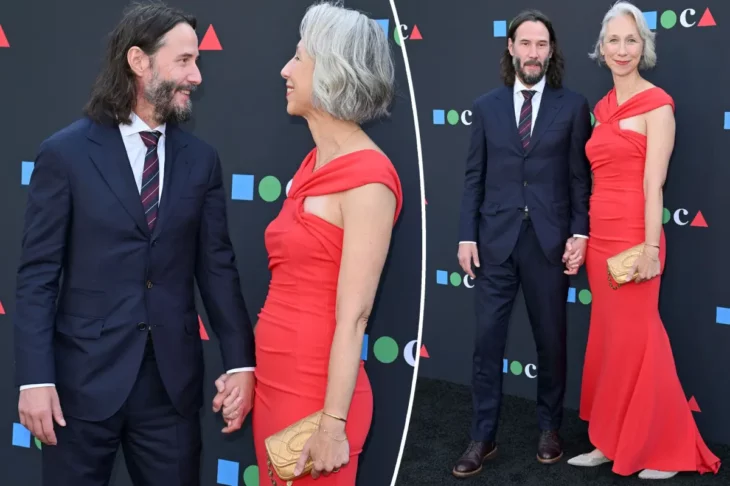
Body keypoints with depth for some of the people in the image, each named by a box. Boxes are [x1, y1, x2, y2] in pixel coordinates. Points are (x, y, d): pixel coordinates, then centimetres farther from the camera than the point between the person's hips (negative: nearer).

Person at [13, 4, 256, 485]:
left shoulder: (201, 159, 4)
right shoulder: (66, 152, -4)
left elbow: (217, 264, 5)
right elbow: (38, 273, -5)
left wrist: (241, 361, -1)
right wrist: (35, 377, -10)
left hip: (174, 377, 3)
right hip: (85, 375, -2)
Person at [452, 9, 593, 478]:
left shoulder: (573, 105, 2)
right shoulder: (486, 106, 7)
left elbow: (581, 176, 1)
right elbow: (475, 176, 6)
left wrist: (580, 233, -7)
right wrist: (467, 236, 0)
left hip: (549, 240, -1)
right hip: (496, 239, 1)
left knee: (551, 339, 10)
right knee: (488, 340, 2)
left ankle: (550, 428, 27)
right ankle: (484, 437, 12)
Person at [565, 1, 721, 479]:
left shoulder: (656, 104, -8)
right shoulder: (603, 108, 13)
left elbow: (653, 183, -14)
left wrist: (650, 248, -18)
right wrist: (582, 235, 14)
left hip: (632, 237, -7)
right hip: (600, 237, 7)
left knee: (637, 341, -1)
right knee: (608, 340, 12)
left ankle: (667, 451, 13)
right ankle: (612, 443, 23)